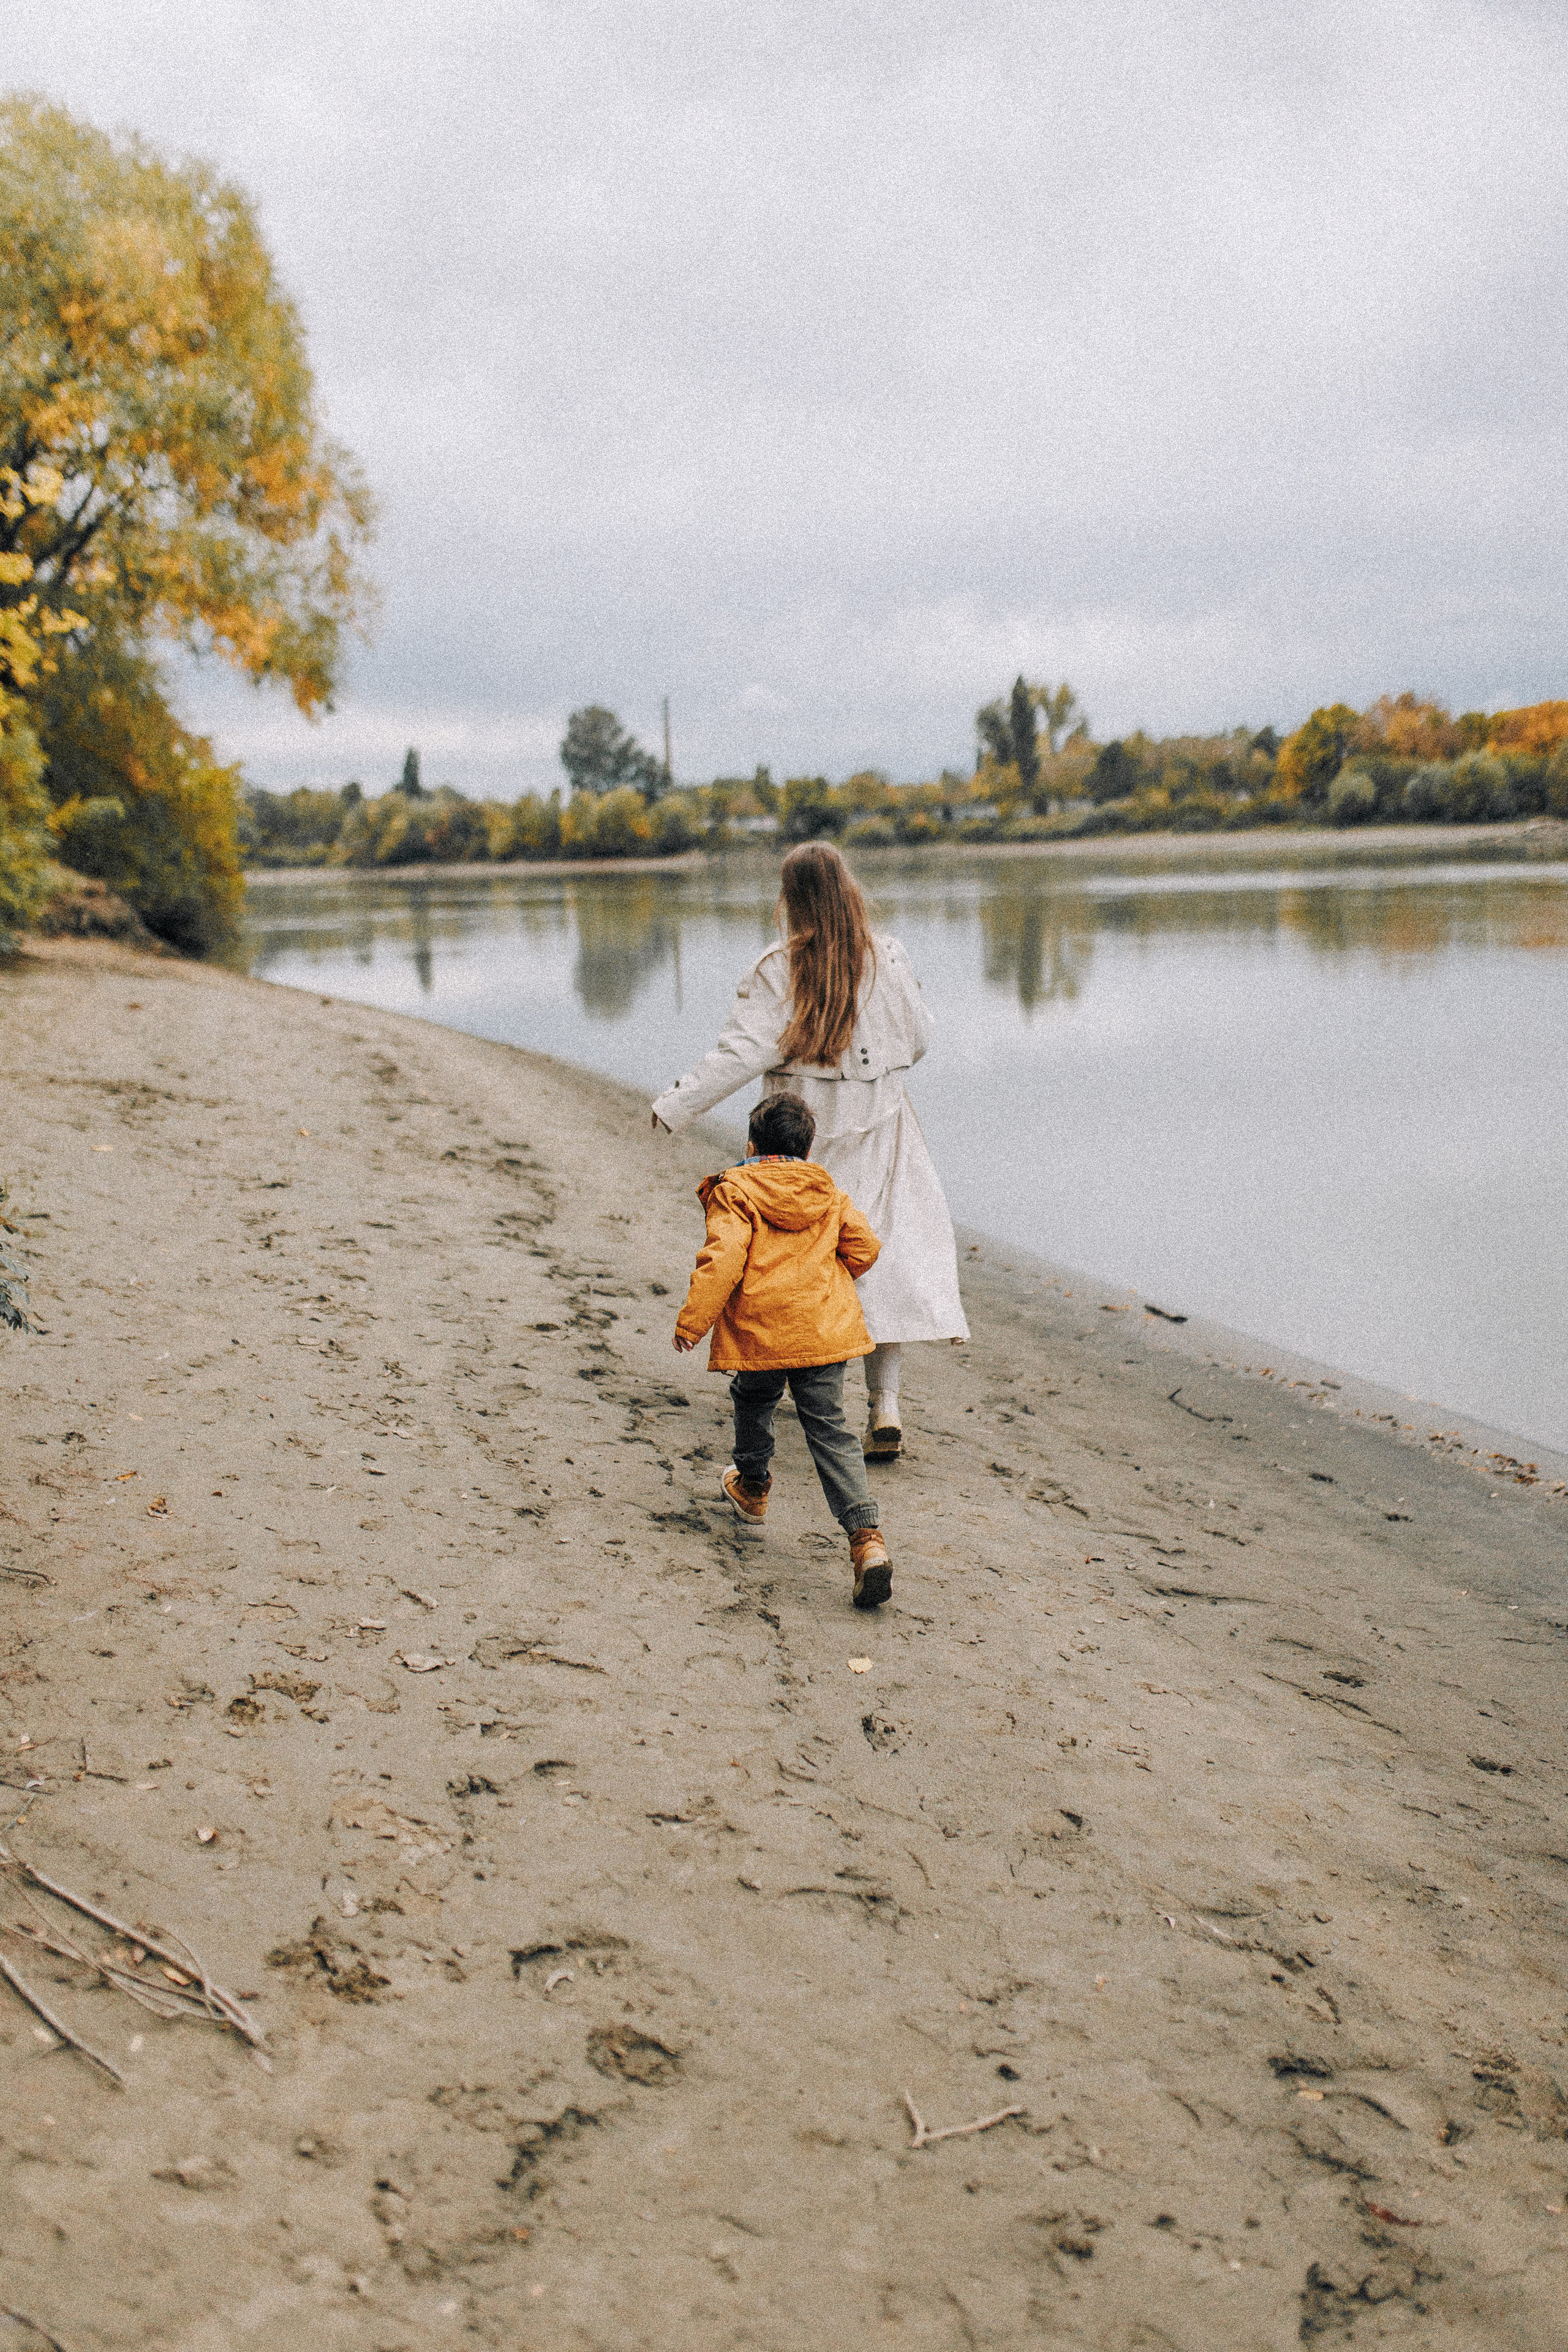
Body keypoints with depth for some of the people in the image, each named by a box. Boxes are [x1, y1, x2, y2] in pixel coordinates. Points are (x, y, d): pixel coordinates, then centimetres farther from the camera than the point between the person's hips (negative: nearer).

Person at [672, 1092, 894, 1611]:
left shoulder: (734, 1193, -2)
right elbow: (863, 1247, 11)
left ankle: (752, 1485, 47)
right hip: (825, 1330, 3)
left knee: (753, 1400, 27)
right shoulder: (828, 1193, 14)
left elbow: (723, 1259, -15)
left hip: (759, 1332, -3)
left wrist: (692, 1320, -12)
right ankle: (866, 1536, -14)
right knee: (830, 1429, 1)